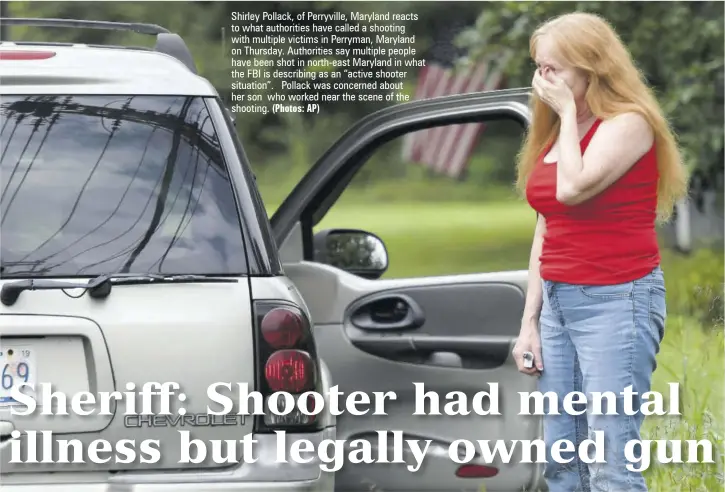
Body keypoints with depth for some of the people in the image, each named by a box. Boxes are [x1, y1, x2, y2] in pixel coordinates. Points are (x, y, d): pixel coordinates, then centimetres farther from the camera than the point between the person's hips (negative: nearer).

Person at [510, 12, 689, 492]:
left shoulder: (628, 122, -9)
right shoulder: (555, 133, 14)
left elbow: (573, 188, -24)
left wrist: (568, 113, -11)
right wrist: (530, 320, 14)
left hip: (616, 300, -8)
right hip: (558, 300, 8)